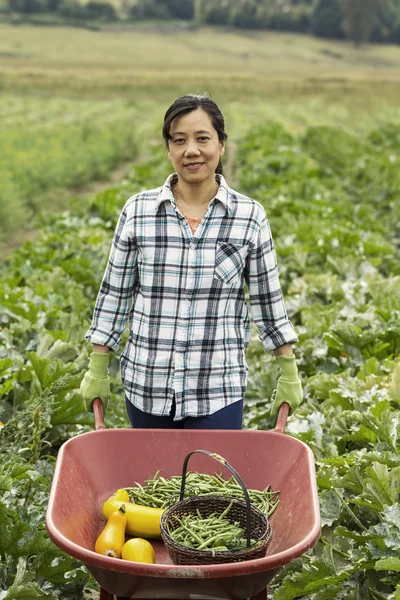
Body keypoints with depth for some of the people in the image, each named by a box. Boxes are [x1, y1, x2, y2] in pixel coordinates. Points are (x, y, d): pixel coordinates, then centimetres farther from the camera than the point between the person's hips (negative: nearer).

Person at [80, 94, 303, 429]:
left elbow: (267, 300, 5)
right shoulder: (138, 211, -1)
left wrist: (289, 373, 7)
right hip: (146, 386, 1)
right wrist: (98, 370, 6)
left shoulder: (250, 217, -2)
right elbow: (114, 295, 5)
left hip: (218, 391, -1)